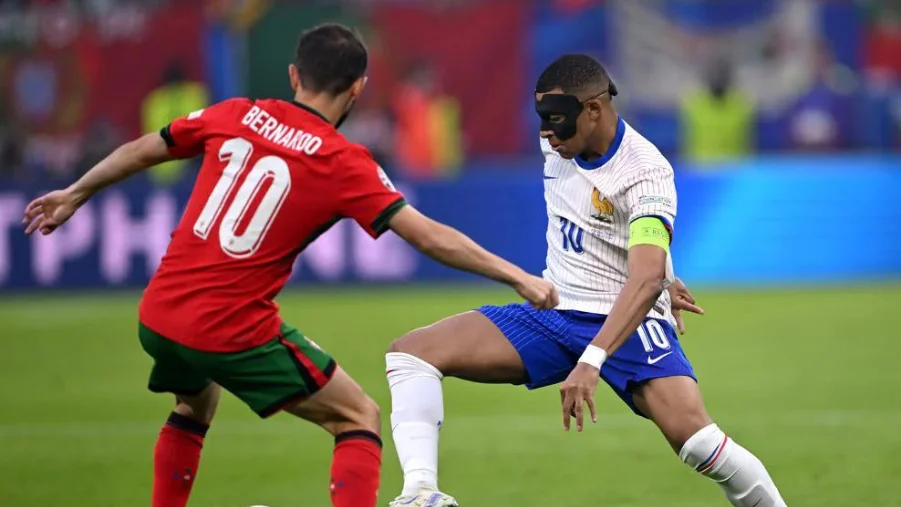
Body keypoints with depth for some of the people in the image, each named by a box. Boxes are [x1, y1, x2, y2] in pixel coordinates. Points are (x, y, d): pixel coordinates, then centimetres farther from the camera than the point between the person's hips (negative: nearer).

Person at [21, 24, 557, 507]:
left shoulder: (234, 116, 5)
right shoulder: (344, 164, -8)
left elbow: (141, 151, 17)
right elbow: (430, 236, -11)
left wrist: (75, 195, 33)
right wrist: (518, 277, -4)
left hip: (158, 317, 5)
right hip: (236, 334, -5)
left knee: (196, 405, 36)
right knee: (359, 417, 7)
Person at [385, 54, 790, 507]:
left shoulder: (645, 172, -21)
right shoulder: (559, 144, 0)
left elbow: (645, 280, -34)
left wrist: (590, 362, -45)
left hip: (627, 322, -7)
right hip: (553, 313, 7)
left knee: (697, 439, -30)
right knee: (411, 352, -11)